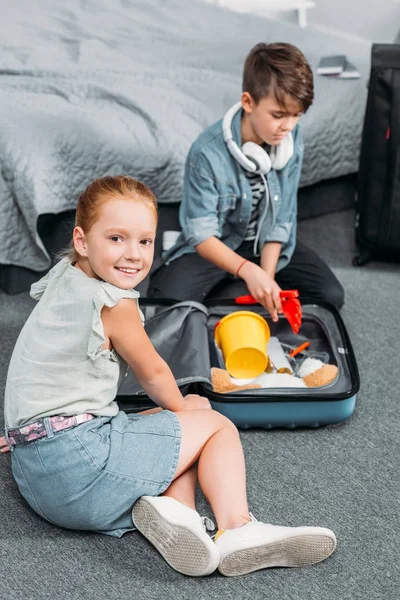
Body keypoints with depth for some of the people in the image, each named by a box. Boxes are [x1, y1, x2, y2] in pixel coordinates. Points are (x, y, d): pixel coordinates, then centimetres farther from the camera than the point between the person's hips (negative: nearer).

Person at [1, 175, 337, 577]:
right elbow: (152, 374, 1)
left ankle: (172, 506, -5)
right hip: (78, 461, -9)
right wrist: (183, 406, 19)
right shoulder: (114, 303, -14)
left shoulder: (64, 277, 12)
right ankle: (235, 528, -11)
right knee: (217, 426, 2)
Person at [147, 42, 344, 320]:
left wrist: (267, 276, -21)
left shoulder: (293, 139, -15)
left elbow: (282, 217, -10)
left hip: (266, 240, 4)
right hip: (216, 245, -4)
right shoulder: (208, 151, -28)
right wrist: (248, 270, -42)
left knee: (331, 296, -10)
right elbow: (201, 233, -26)